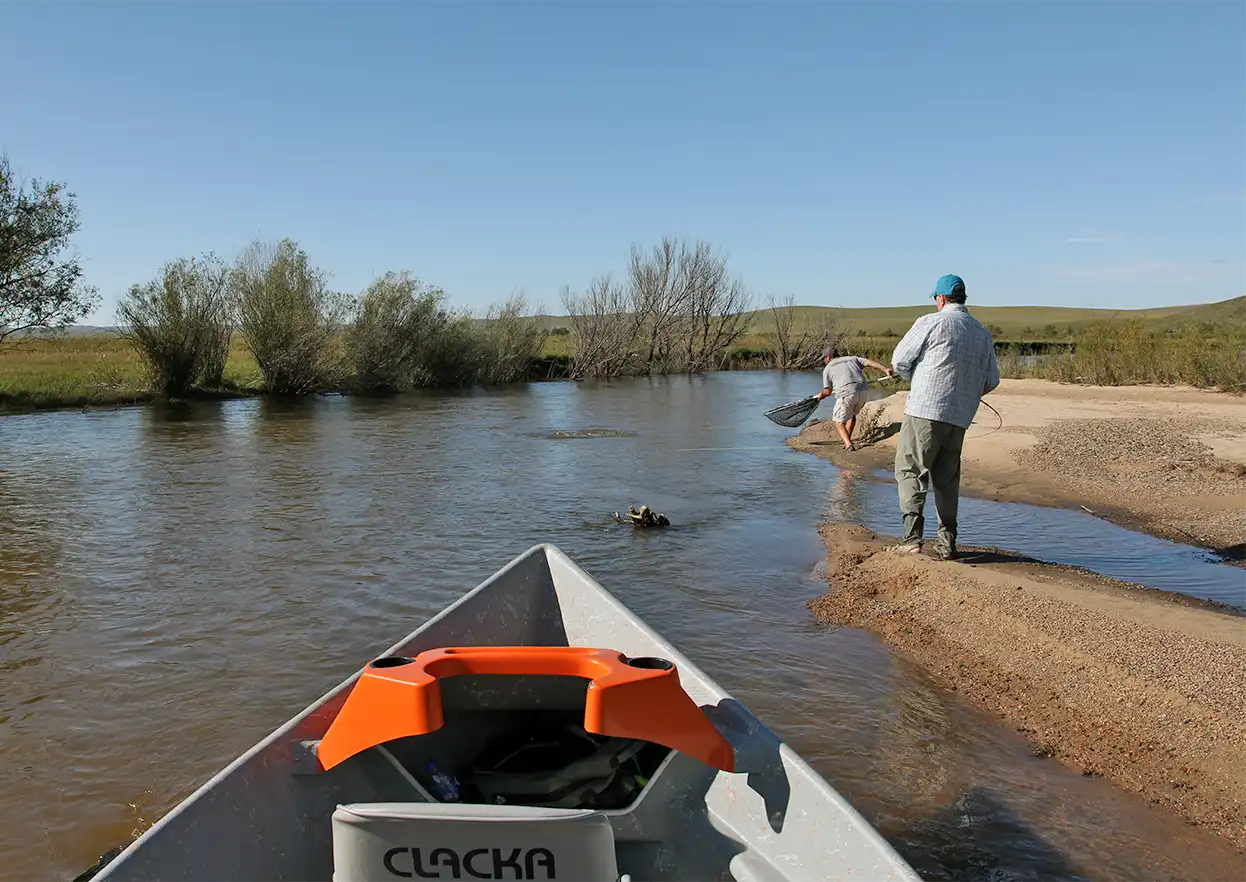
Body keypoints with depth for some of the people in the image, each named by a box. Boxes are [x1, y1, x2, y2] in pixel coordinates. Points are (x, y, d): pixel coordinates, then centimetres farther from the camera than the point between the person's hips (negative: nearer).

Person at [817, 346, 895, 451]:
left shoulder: (827, 369, 16)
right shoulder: (852, 358, 26)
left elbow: (828, 391, 13)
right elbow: (869, 362, 11)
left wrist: (821, 395, 34)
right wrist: (885, 369, 3)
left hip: (846, 394, -5)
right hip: (862, 391, 5)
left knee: (838, 421, 8)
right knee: (852, 414, 31)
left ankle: (848, 444, -10)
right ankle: (847, 438, 32)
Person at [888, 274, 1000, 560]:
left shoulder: (931, 322, -4)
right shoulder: (983, 333, 13)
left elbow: (899, 361, -1)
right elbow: (991, 380, 17)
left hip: (925, 410, -6)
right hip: (960, 418, 6)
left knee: (910, 471, -1)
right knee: (947, 479, 13)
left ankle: (913, 536, -12)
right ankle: (947, 543, 14)